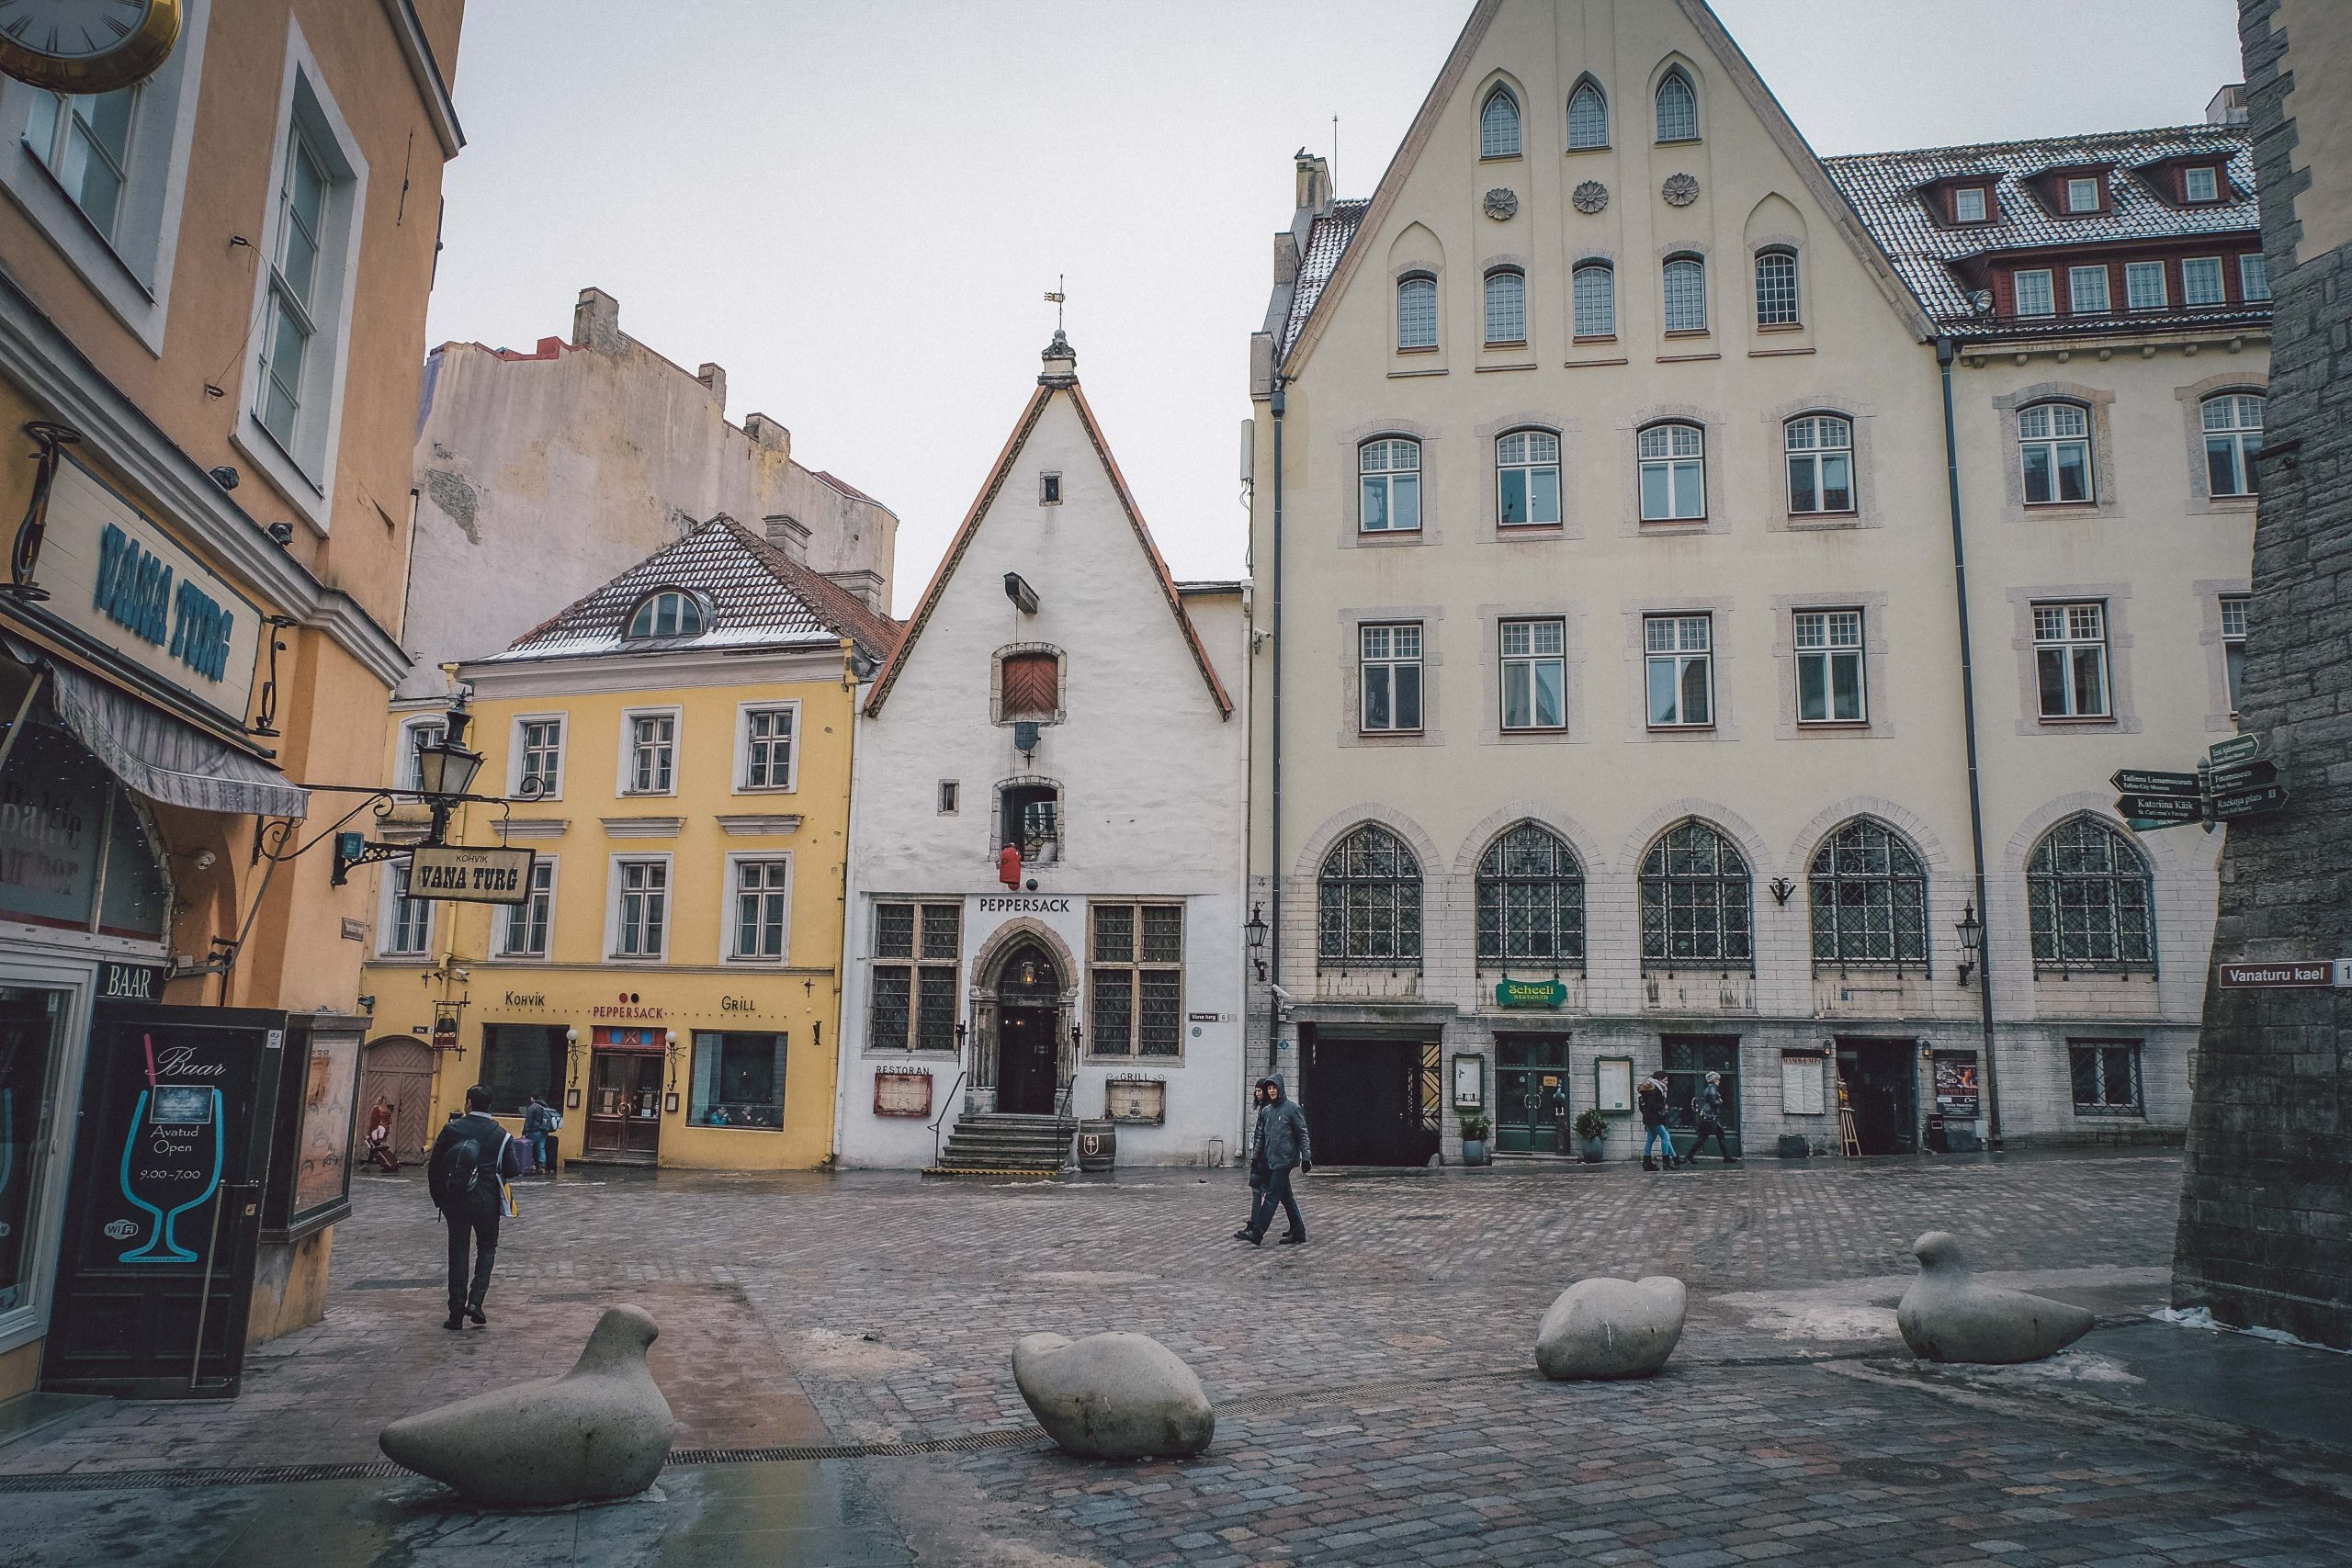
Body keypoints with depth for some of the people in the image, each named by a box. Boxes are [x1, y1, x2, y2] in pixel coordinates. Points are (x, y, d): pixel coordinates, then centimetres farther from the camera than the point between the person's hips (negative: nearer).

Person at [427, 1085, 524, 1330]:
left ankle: (456, 1312, 8)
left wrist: (438, 1197, 10)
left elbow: (434, 1165, -2)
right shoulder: (500, 1134, -4)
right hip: (487, 1199, 0)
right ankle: (475, 1300, -1)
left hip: (455, 1199, 0)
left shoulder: (452, 1129, -4)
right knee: (487, 1248, 16)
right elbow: (512, 1168, -5)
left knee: (457, 1252, 9)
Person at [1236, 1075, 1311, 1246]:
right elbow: (1260, 1136, 16)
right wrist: (1254, 1157, 12)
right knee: (1286, 1196, 10)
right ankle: (1298, 1232, 17)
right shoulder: (1266, 1110, 12)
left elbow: (1302, 1134, -6)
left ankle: (1256, 1231, -9)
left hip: (1284, 1159, -7)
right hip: (1269, 1159, 7)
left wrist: (1306, 1158, -9)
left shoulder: (1292, 1108, -6)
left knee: (1272, 1196, -7)